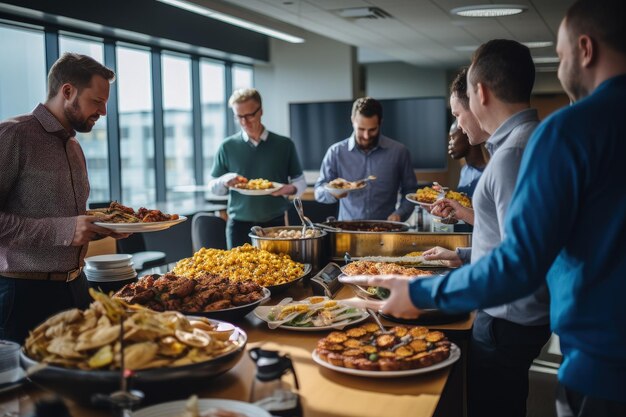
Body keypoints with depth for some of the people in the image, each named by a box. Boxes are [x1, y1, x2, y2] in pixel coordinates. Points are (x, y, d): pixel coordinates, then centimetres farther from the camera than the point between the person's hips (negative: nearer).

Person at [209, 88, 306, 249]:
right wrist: (225, 181, -13)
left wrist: (291, 189, -13)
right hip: (239, 225, 0)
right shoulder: (228, 146, 4)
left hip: (275, 223, 0)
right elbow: (213, 187, 8)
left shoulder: (284, 145, 2)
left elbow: (300, 181, 9)